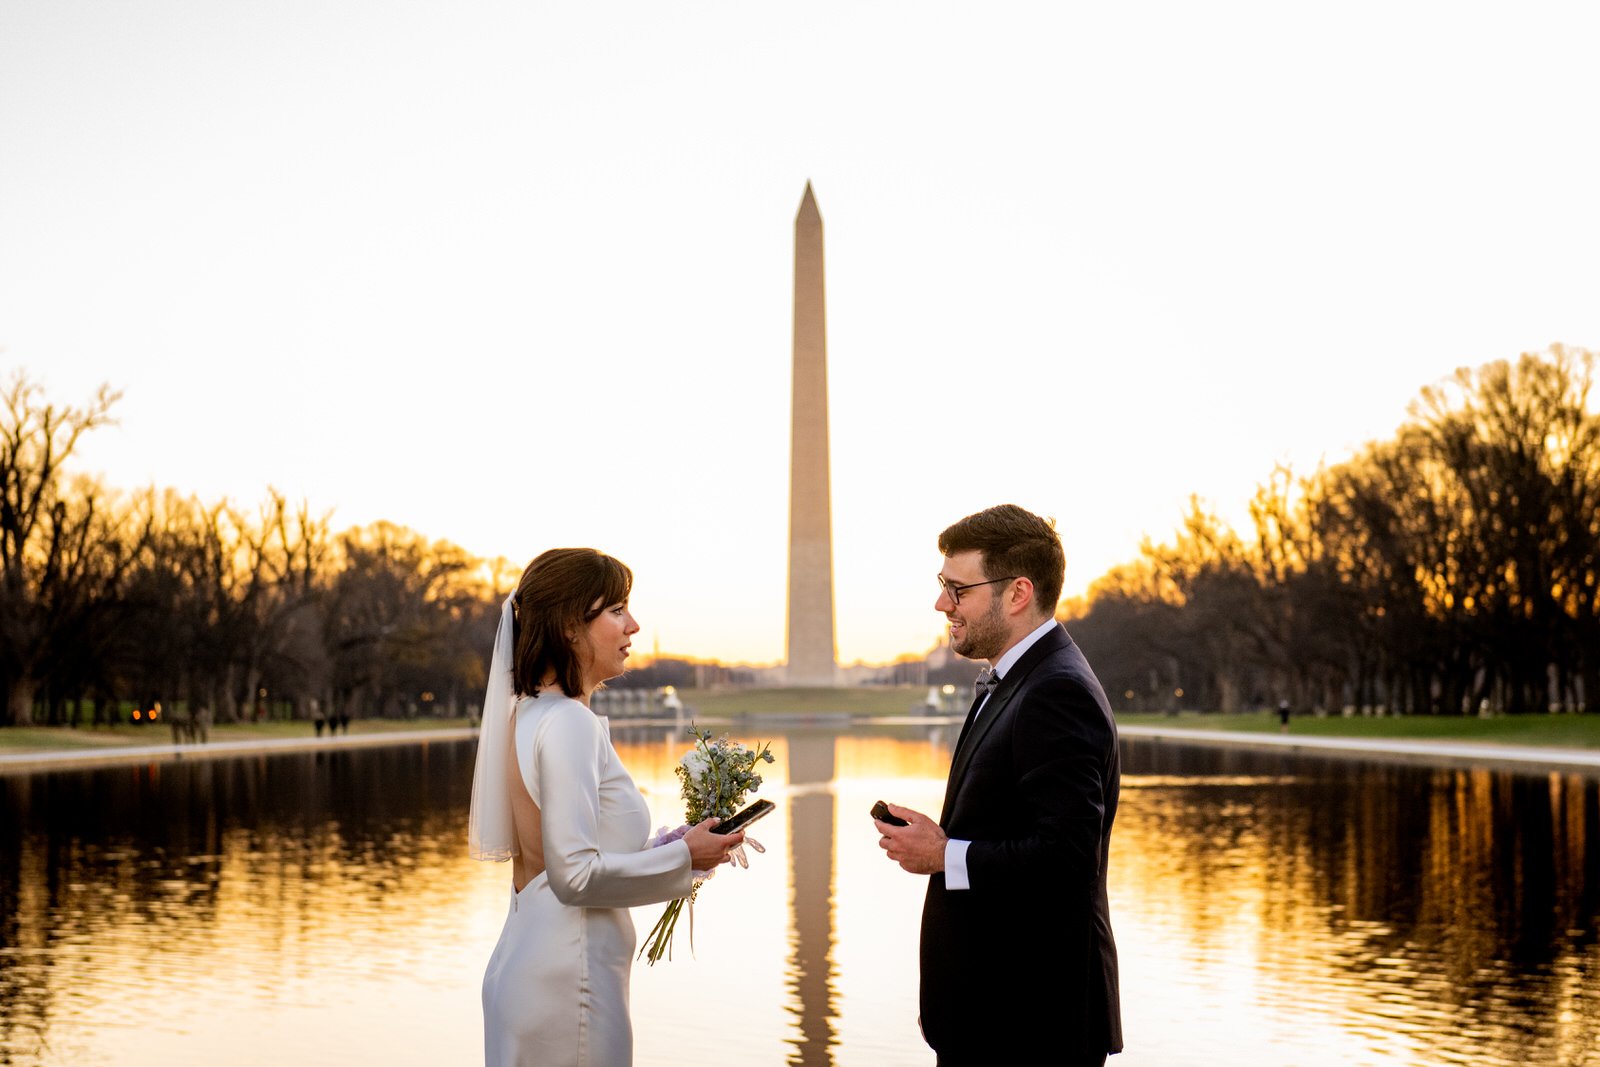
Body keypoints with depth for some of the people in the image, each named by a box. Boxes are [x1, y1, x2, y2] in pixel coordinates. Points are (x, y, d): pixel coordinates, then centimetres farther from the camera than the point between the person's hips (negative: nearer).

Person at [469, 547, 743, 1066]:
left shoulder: (530, 712, 10)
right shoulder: (569, 723, -18)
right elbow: (574, 874, -22)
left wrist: (674, 842, 11)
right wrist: (683, 857, -11)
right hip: (567, 976, -9)